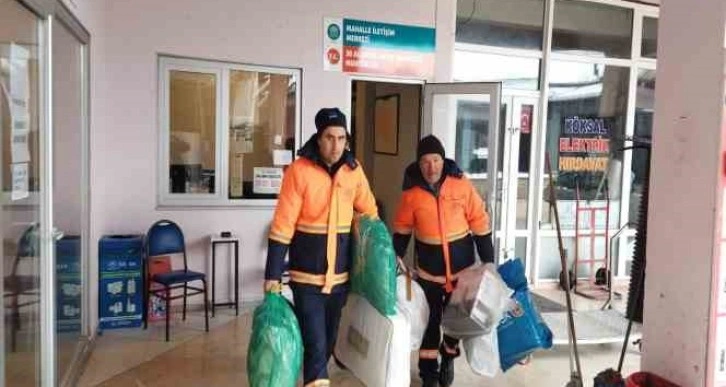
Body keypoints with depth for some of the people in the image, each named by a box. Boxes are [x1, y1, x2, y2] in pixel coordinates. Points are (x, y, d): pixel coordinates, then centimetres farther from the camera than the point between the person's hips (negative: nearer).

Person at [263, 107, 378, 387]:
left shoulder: (354, 170, -1)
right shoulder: (299, 170, -13)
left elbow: (370, 213, 12)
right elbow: (282, 227, -13)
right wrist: (272, 275, -13)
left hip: (340, 274, 5)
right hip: (306, 275, -4)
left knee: (329, 338, 19)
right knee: (314, 342, -3)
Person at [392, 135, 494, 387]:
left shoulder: (462, 186, -13)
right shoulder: (412, 192, -10)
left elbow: (480, 224, -7)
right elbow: (402, 229, 3)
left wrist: (488, 262, -6)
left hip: (462, 267, 0)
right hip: (428, 270, 0)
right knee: (430, 321, 9)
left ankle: (448, 358, 39)